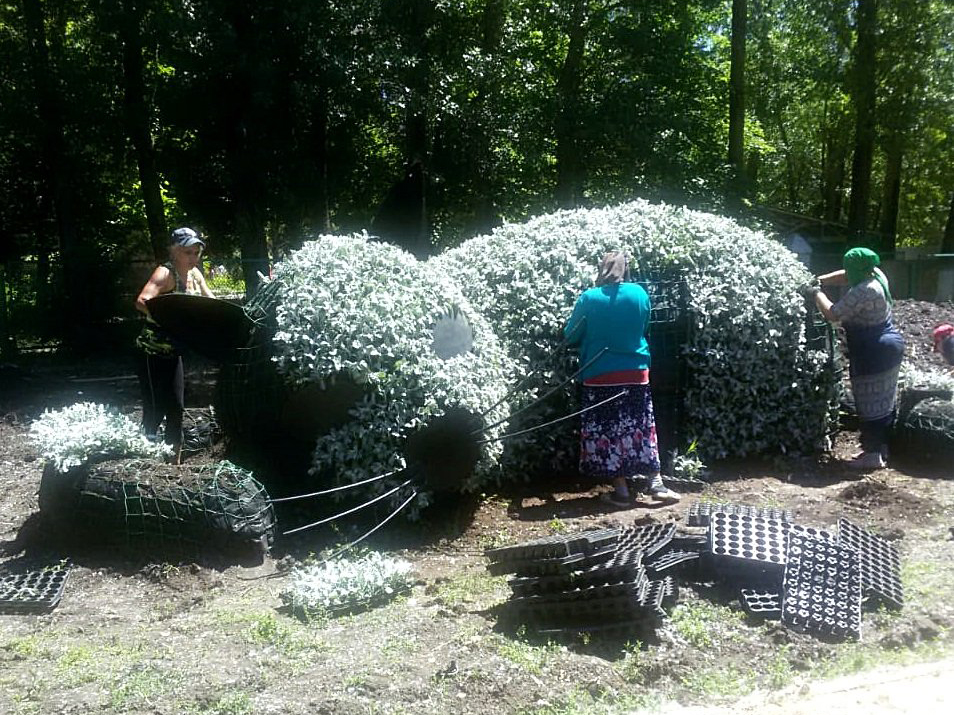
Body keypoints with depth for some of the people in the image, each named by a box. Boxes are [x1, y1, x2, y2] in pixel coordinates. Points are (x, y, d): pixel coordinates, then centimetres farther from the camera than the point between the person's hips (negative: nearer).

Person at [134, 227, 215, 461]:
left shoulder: (194, 274, 4)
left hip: (174, 351, 8)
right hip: (153, 350, -8)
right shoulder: (165, 273, -19)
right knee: (155, 410, -7)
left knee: (176, 408, 12)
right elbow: (142, 302, -36)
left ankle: (174, 462, 22)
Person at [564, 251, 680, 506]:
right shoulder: (640, 294, 0)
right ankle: (655, 482, 12)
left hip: (599, 377, -2)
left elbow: (570, 337, 1)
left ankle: (621, 489, 7)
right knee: (641, 428, 11)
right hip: (635, 373, 2)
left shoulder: (589, 298, -8)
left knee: (606, 432, 5)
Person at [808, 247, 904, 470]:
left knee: (869, 404, -2)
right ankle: (881, 447, 25)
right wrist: (819, 280, 7)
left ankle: (873, 454, 3)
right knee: (884, 401, 15)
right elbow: (845, 277, 18)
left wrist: (817, 293, -6)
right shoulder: (876, 275, 3)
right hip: (890, 345, 10)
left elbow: (832, 314, -21)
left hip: (873, 354, -10)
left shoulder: (862, 292, -25)